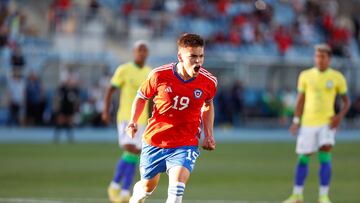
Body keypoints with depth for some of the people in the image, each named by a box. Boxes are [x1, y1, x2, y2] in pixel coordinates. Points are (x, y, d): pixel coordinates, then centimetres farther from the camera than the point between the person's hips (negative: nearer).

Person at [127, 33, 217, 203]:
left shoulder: (208, 82, -10)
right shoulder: (159, 75, -15)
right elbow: (141, 96, 4)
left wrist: (209, 134, 7)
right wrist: (133, 121, -11)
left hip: (185, 144, -1)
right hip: (154, 140, 1)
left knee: (177, 185, -26)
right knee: (148, 186, 19)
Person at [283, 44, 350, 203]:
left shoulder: (337, 77, 0)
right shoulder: (305, 75, 4)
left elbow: (346, 102, 6)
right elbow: (301, 100, 11)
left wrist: (340, 115, -11)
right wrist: (296, 120, 4)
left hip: (327, 122, -2)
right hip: (308, 123, 2)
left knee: (325, 156, -16)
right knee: (303, 158, 5)